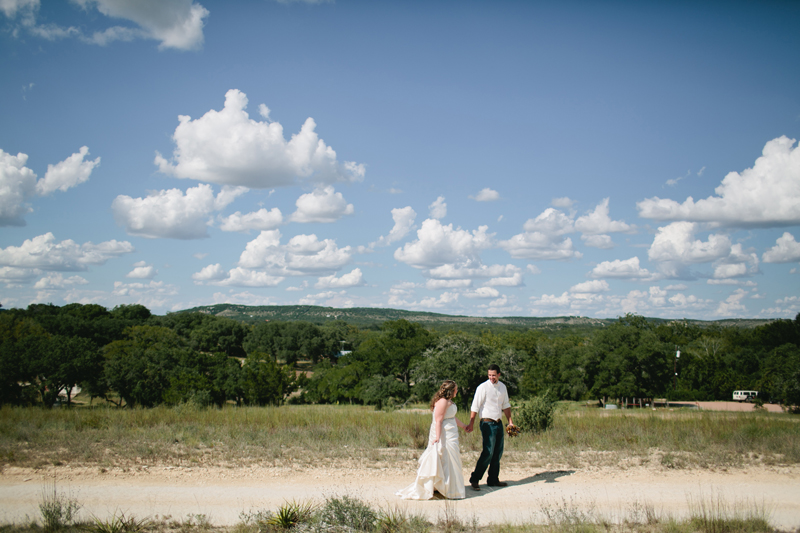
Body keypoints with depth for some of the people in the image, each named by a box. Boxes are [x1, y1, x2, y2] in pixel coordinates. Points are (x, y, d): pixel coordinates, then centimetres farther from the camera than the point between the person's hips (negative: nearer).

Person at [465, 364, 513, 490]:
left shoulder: (502, 387, 10)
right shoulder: (483, 387, -10)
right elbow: (475, 406, -11)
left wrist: (510, 421, 15)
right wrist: (471, 424, -15)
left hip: (499, 423, 7)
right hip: (487, 423, -7)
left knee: (498, 452, 9)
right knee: (488, 452, -13)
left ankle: (493, 480, 20)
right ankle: (474, 479, -6)